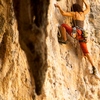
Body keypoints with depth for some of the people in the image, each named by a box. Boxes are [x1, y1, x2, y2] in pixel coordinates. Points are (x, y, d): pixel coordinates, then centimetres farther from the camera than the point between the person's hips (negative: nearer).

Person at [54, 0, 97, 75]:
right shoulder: (83, 13, 21)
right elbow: (88, 8, 41)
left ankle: (64, 40, -8)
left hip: (77, 32, -6)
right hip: (82, 35, 6)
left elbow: (63, 13, -5)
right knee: (86, 53, 8)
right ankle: (93, 67, -3)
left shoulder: (74, 13, 6)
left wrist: (58, 7, 10)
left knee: (63, 25, 1)